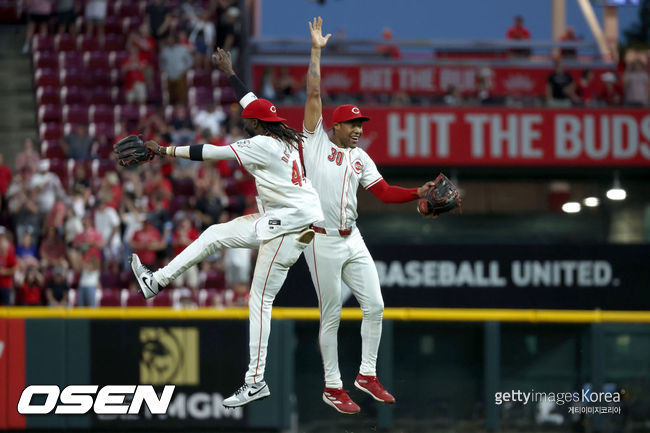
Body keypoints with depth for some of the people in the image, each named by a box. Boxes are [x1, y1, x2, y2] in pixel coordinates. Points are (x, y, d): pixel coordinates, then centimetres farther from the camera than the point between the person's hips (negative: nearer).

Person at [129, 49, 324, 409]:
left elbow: (210, 152, -14)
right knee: (215, 234, 15)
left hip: (288, 224, -10)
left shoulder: (262, 145, -16)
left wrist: (165, 151, -7)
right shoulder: (284, 138, 10)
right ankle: (158, 282, 23)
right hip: (275, 220, 10)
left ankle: (256, 381, -9)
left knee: (260, 299, -9)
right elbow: (252, 103, 27)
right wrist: (230, 73, 38)